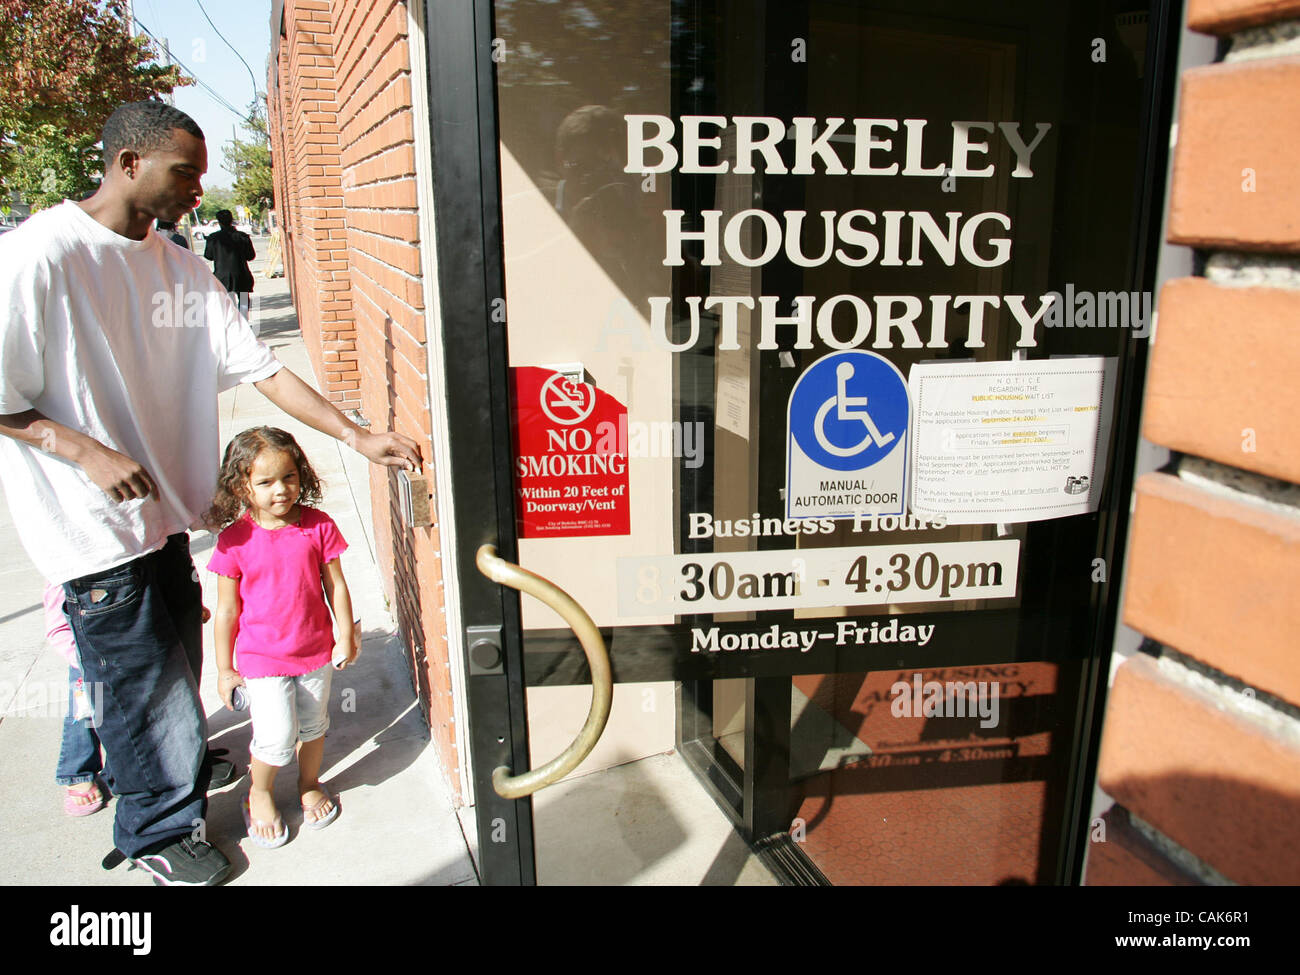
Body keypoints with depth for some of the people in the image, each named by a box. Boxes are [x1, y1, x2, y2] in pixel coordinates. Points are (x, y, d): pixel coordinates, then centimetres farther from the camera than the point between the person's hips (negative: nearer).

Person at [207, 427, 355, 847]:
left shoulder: (318, 526, -10)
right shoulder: (235, 540, -15)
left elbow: (335, 585, 0)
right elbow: (227, 610, -7)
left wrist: (346, 637, 3)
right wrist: (224, 668, -2)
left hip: (316, 651, 3)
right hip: (263, 656, -3)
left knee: (314, 724, 18)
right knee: (277, 736, -7)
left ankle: (310, 784, 44)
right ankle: (259, 794, 23)